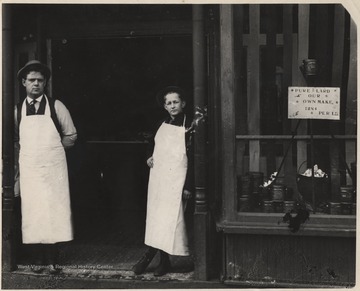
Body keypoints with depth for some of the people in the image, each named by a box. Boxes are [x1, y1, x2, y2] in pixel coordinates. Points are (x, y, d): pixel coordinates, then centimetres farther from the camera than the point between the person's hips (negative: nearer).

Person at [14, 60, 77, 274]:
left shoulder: (56, 106, 1)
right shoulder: (17, 110, 7)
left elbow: (71, 136, 7)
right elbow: (15, 144, 11)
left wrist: (51, 146, -3)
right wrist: (16, 176, 7)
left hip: (53, 169, -2)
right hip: (28, 170, 2)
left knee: (54, 212, -2)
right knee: (31, 214, 3)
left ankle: (52, 260, 8)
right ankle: (37, 260, 14)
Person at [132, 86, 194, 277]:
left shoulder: (188, 128, -6)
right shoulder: (162, 125, 12)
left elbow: (192, 159, -10)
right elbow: (152, 145, 30)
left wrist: (188, 186, -14)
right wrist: (149, 157, 9)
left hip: (176, 180, -6)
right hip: (158, 176, 6)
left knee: (170, 217, -8)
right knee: (156, 217, 5)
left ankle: (149, 256, 0)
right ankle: (164, 261, 13)